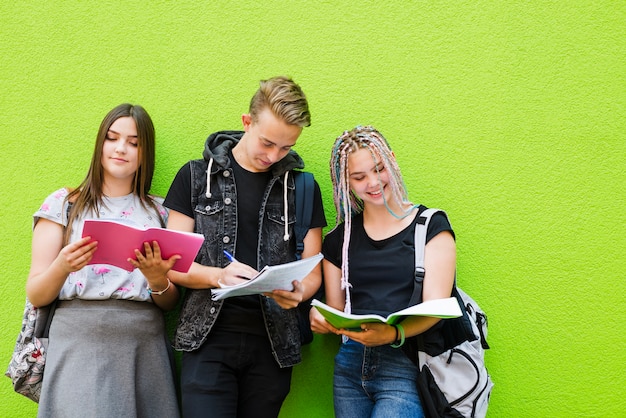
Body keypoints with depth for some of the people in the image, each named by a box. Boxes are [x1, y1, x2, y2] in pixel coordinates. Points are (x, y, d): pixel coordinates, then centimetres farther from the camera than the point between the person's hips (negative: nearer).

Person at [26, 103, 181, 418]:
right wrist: (62, 267, -18)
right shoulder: (63, 204, 6)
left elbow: (170, 303, 11)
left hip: (146, 348, 2)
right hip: (80, 342, -2)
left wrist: (158, 280, -11)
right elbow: (35, 295, 3)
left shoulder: (159, 212, 12)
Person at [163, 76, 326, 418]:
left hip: (273, 341, 2)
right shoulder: (196, 176, 5)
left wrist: (298, 292, -14)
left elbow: (313, 272, 10)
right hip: (208, 337, -1)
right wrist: (218, 275, -18)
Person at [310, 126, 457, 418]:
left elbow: (435, 306, -8)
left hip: (408, 365, -4)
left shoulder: (430, 225, 1)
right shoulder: (339, 239, 12)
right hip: (351, 363, 4)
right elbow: (335, 309, 15)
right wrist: (319, 318, -9)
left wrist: (393, 334, -27)